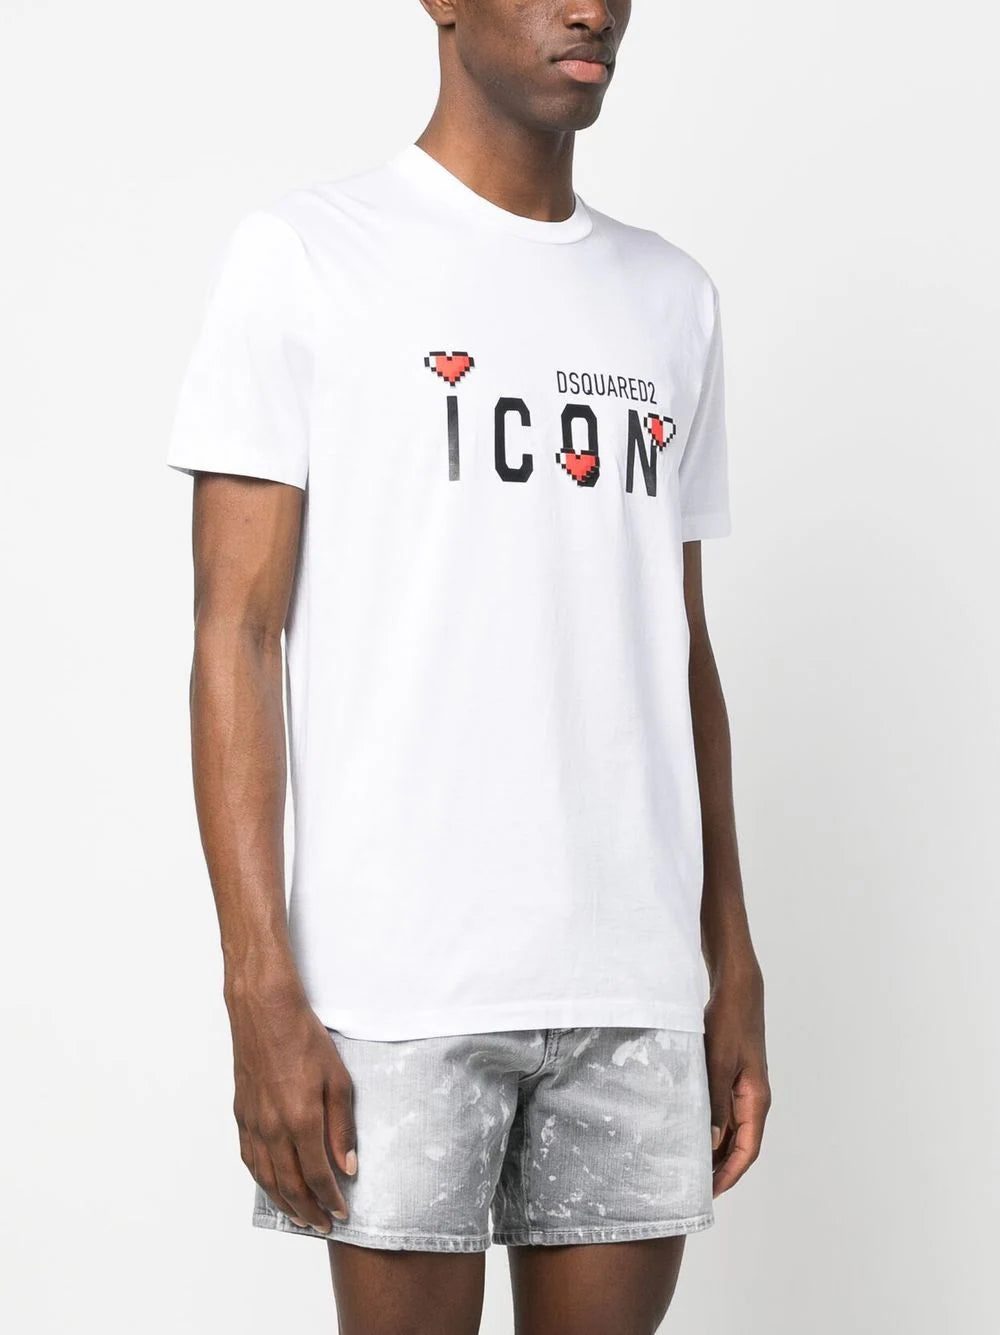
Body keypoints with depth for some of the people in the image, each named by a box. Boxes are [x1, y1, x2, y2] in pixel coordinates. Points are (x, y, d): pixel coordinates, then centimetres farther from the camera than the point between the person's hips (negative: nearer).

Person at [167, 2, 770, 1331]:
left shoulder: (673, 300, 14)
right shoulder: (302, 258, -1)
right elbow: (236, 633, -5)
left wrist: (733, 972, 13)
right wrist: (264, 995, -12)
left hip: (637, 982, 4)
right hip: (400, 982, -4)